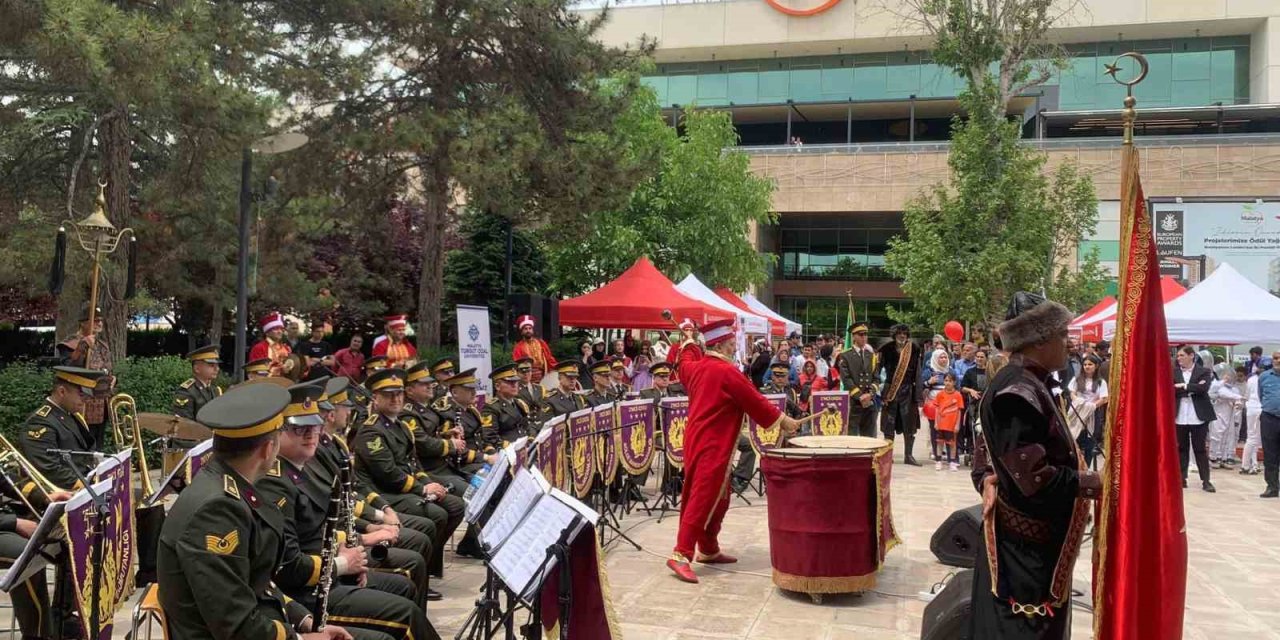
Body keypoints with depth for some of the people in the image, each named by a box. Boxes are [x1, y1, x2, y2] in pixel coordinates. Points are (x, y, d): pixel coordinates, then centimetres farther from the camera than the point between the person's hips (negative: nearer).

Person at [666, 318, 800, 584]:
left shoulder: (697, 367, 8)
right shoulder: (727, 371, -16)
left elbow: (685, 364, 33)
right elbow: (755, 401, -10)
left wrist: (689, 341, 51)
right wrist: (782, 420, 3)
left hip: (698, 441, 9)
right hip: (712, 446, -9)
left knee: (717, 498, 17)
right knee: (703, 500, -9)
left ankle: (709, 550, 25)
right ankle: (681, 555, -12)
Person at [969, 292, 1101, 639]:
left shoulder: (1025, 384, 10)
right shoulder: (1019, 393, -22)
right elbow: (1034, 477, -26)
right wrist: (1092, 483, -16)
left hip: (1029, 540, 10)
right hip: (1026, 547, -10)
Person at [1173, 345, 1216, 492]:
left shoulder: (1203, 372, 1)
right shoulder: (1173, 372, 7)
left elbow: (1203, 388, -16)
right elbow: (1171, 390, -7)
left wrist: (1184, 386, -12)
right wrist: (1192, 390, -13)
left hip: (1198, 417, -2)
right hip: (1179, 417, 2)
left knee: (1200, 449, 1)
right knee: (1181, 449, 8)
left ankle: (1205, 481, 4)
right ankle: (1182, 478, 14)